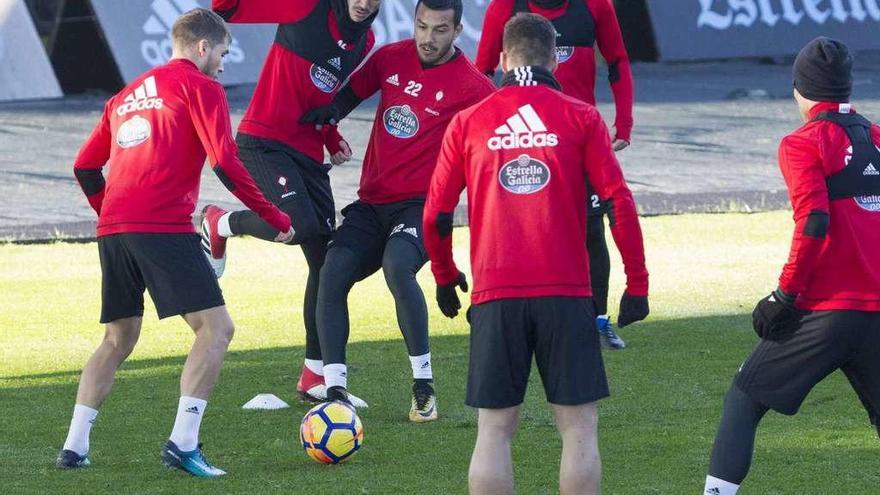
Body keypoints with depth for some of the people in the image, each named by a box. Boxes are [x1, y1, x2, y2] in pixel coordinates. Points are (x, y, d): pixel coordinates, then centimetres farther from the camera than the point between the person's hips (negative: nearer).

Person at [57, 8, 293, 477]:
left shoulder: (128, 94, 24)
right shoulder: (199, 87, 2)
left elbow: (85, 166, 24)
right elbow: (225, 163, -8)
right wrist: (275, 218, -2)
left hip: (113, 229, 8)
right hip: (164, 227, -8)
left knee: (119, 339, 20)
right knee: (215, 328, -6)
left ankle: (74, 446, 15)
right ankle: (183, 442, -18)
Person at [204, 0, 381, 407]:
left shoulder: (365, 41, 11)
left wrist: (333, 138, 8)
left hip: (308, 154, 7)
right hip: (264, 142, -7)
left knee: (326, 262, 5)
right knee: (298, 224, -30)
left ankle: (315, 376, 13)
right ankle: (220, 225, 3)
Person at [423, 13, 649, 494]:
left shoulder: (467, 123, 6)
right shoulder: (580, 118, 3)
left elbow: (436, 214, 8)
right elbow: (619, 203, -2)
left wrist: (445, 278, 24)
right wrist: (636, 283, 4)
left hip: (494, 295, 1)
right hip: (566, 292, -1)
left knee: (494, 431, 5)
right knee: (578, 427, 4)